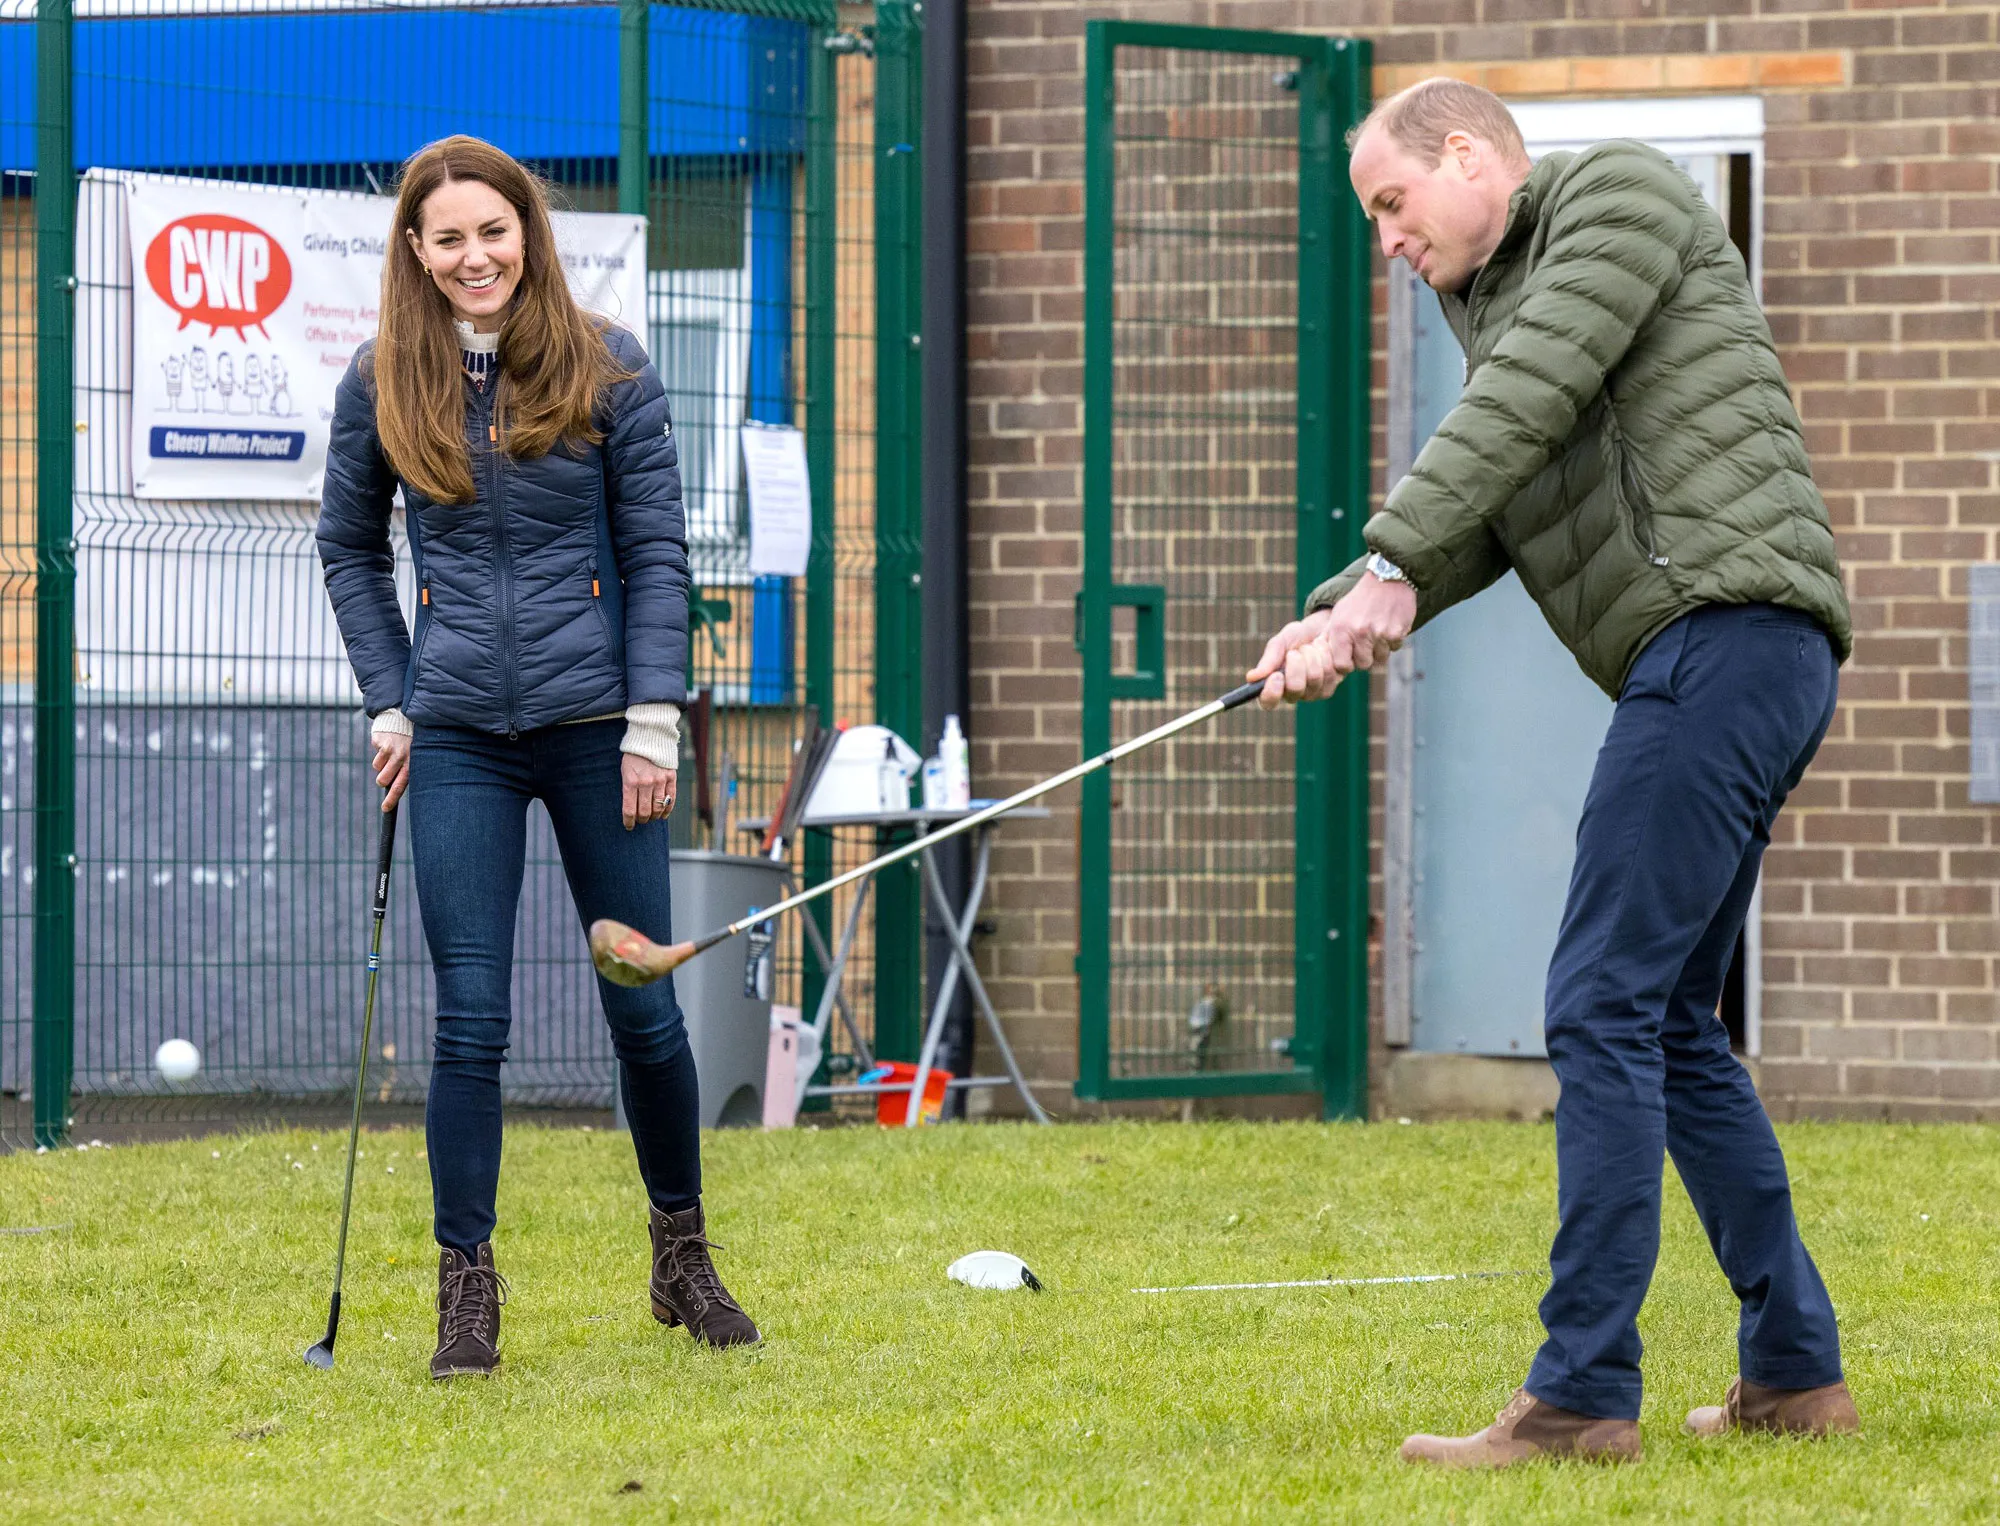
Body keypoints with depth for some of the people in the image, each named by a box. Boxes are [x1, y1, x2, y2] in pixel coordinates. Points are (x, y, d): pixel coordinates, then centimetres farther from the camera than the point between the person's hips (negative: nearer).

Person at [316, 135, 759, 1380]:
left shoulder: (609, 370, -2)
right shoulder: (382, 386, 2)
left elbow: (658, 552, 0)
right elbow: (349, 546, 15)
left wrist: (652, 722, -7)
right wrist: (389, 703, 6)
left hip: (594, 719, -1)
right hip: (460, 736, 1)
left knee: (645, 1007, 5)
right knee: (471, 1022, -3)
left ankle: (683, 1257, 23)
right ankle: (467, 1289, 3)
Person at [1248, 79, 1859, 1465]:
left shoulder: (1623, 193, 1)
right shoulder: (1499, 300, 28)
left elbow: (1524, 404, -12)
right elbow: (1482, 516, 15)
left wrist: (1388, 567, -17)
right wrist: (1343, 619, -3)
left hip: (1726, 621, -10)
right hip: (1713, 666, 10)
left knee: (1606, 1010, -13)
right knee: (1669, 1023, 13)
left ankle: (1584, 1397, -15)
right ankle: (1797, 1374, 17)